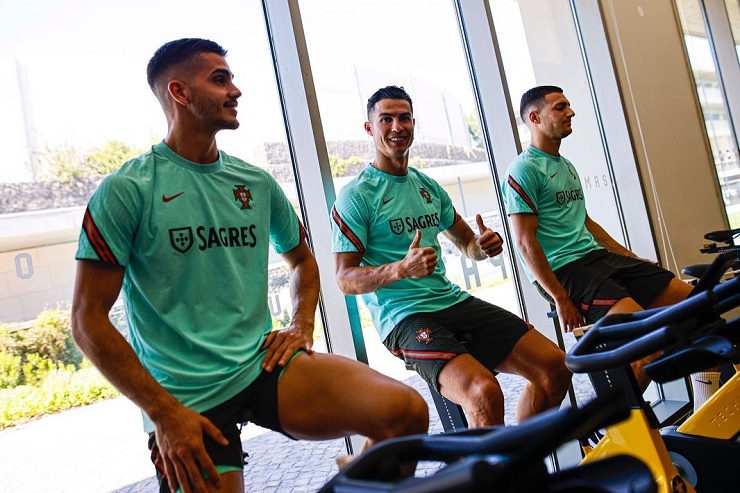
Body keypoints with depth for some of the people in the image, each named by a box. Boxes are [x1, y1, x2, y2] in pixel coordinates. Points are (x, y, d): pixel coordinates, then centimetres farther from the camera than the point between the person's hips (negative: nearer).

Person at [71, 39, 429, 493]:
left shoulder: (256, 182, 8)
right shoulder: (127, 190, -6)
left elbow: (301, 257, 24)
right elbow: (88, 320, -7)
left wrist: (302, 327, 6)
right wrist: (164, 412, -12)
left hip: (264, 365, 3)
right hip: (188, 398, -3)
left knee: (406, 410, -18)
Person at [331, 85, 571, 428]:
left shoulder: (428, 187, 16)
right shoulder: (355, 196, -4)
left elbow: (468, 245, 25)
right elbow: (345, 280, -9)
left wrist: (485, 246, 0)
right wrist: (402, 268, -26)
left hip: (454, 301, 7)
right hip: (404, 317, -7)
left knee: (555, 366, -2)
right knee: (484, 393, -30)